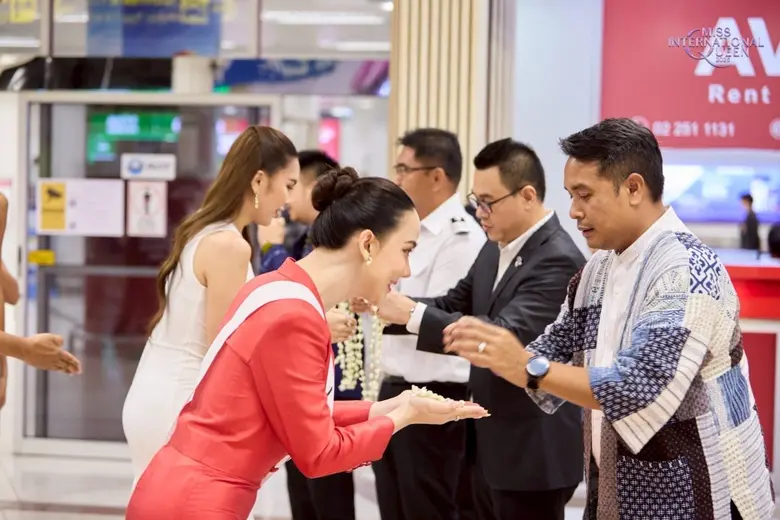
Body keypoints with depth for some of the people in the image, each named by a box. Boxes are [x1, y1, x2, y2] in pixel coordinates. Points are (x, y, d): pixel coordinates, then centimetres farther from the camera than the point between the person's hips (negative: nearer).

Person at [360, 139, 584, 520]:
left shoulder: (558, 261, -20)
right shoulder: (495, 249, 9)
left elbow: (507, 335, -30)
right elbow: (455, 305, 11)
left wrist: (412, 313, -31)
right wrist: (387, 304, -7)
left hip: (534, 454, -9)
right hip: (491, 445, 9)